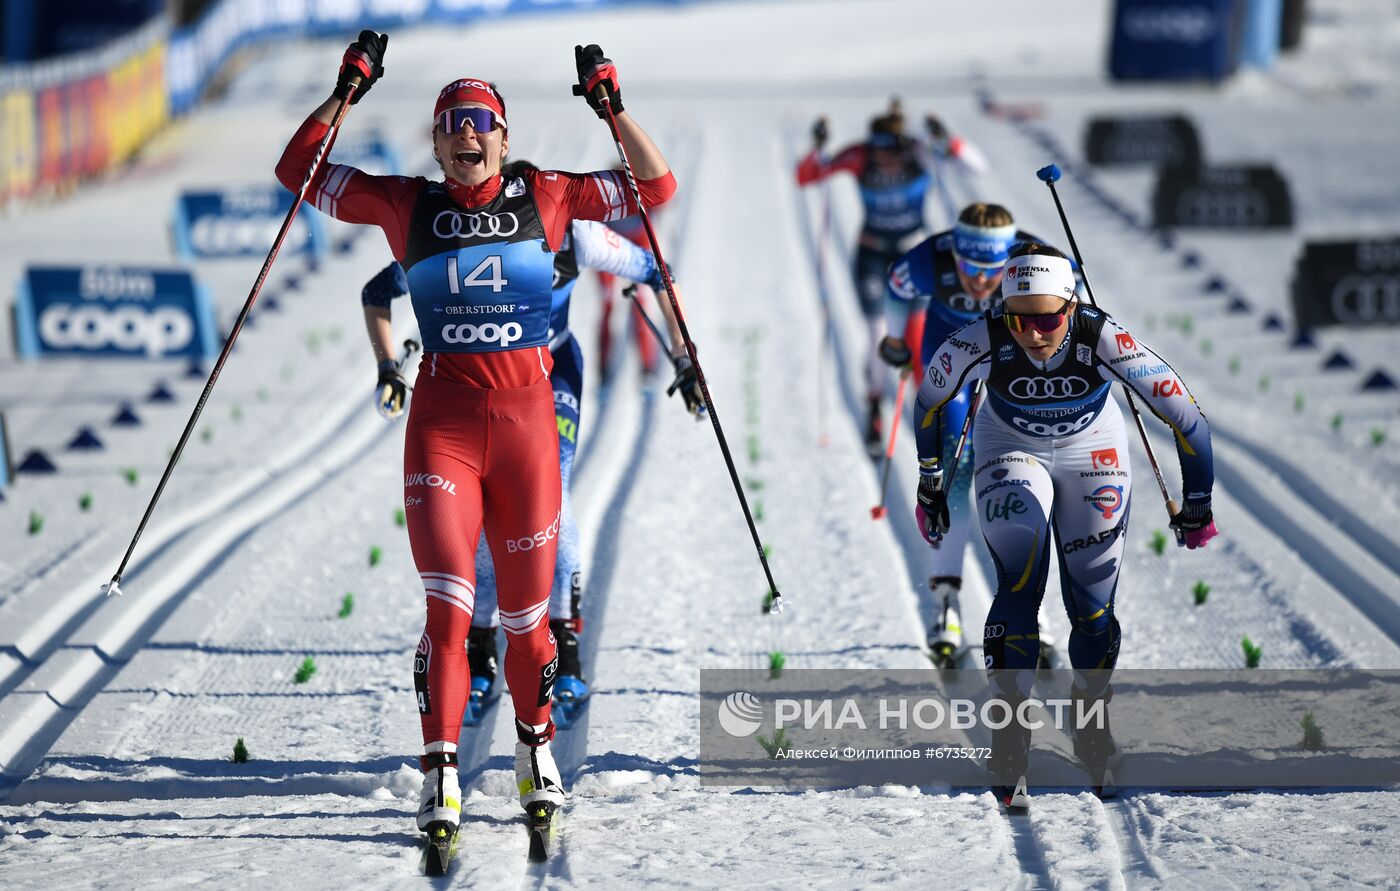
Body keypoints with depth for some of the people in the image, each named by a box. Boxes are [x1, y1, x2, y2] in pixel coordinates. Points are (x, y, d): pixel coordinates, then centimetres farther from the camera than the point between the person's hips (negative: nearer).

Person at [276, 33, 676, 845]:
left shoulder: (544, 199, 8)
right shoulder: (408, 205, 7)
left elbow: (657, 186, 9)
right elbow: (298, 171, 10)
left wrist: (611, 108, 0)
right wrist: (346, 94, 1)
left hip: (527, 413, 1)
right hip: (442, 418, -1)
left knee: (526, 607, 10)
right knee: (448, 600, -14)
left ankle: (537, 744, 33)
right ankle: (441, 774, -12)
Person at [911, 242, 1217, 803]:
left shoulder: (1104, 340, -35)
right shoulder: (980, 341, -32)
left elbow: (1186, 419, -24)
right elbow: (928, 400, -10)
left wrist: (1197, 506, -16)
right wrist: (929, 484, -2)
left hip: (1092, 455, 0)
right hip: (1010, 453, 0)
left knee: (1093, 602, 1)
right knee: (1018, 585, -20)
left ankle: (1090, 711, 26)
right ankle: (1011, 722, -14)